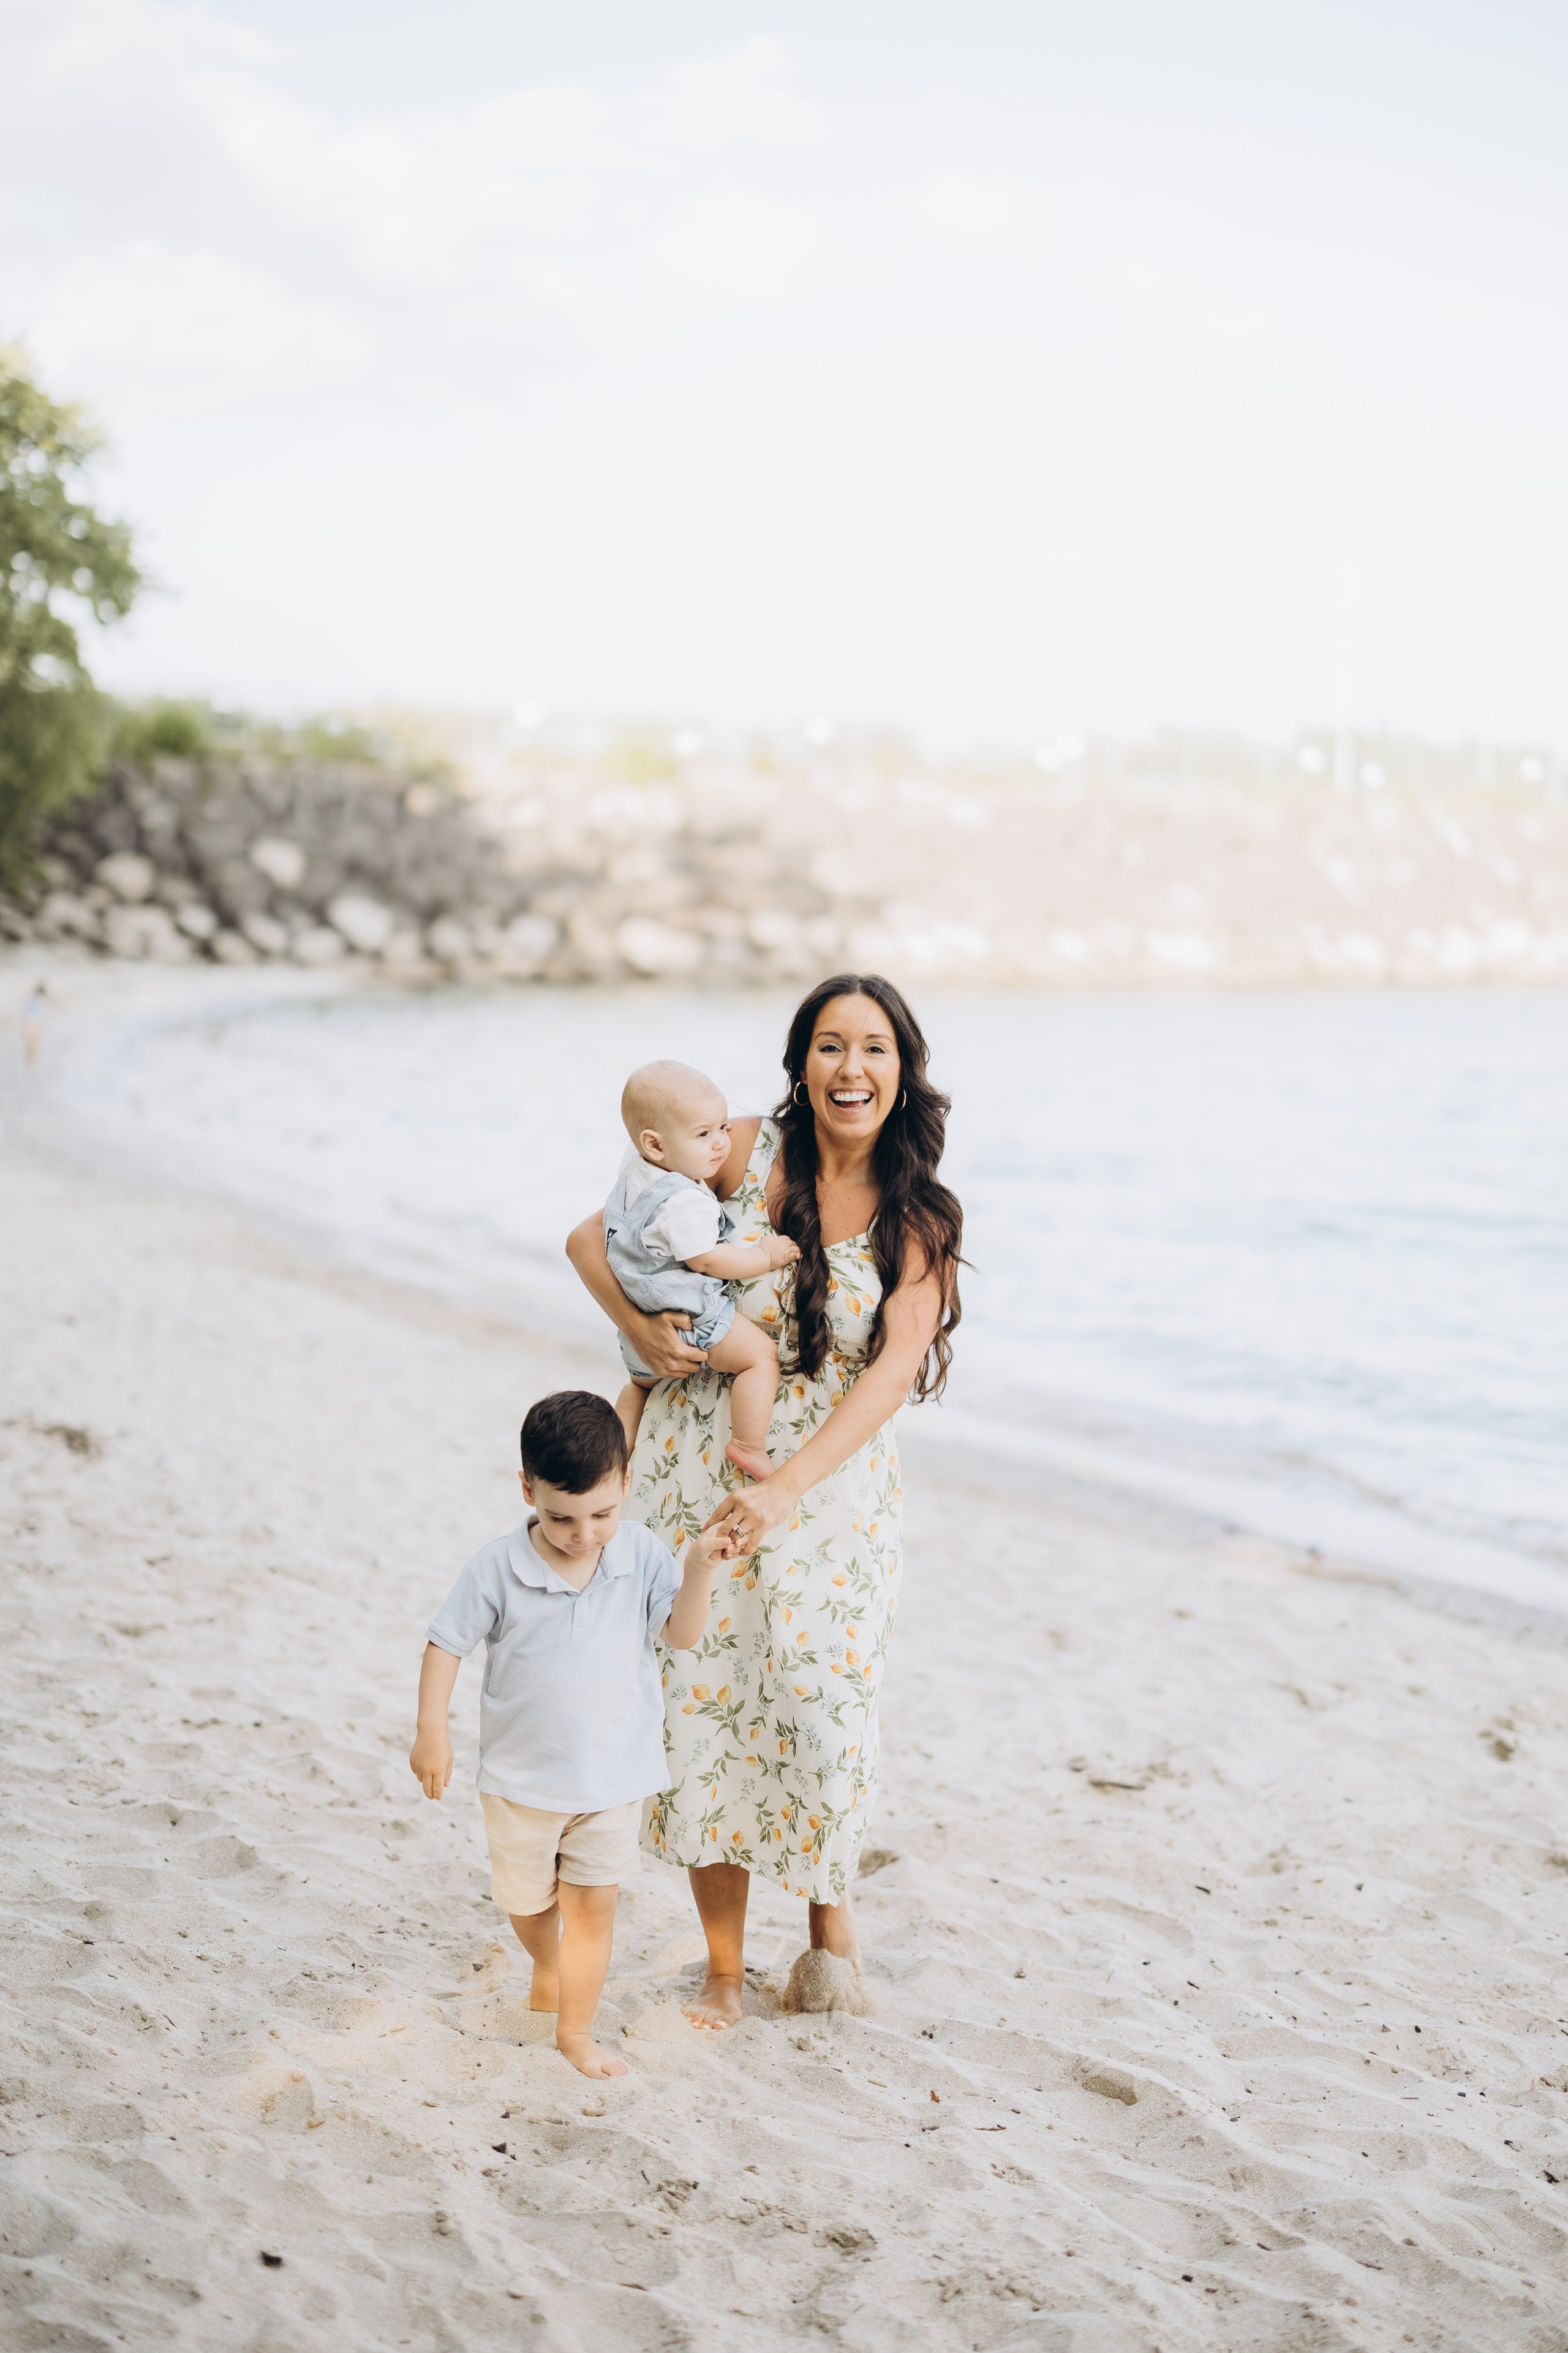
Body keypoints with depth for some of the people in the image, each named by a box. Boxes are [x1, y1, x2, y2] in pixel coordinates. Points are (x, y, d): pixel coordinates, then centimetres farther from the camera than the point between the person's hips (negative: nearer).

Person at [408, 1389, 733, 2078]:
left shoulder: (640, 1555, -10)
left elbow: (680, 1633, -10)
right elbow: (446, 1644, -9)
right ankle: (546, 1968, 50)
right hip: (522, 1775, 0)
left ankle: (576, 2028, 19)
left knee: (593, 1904, 4)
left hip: (613, 1773, 0)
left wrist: (699, 1571, -26)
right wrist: (431, 1732, -12)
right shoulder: (498, 1568, -17)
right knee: (529, 1901, 18)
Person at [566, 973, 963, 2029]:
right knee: (703, 1700, 3)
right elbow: (592, 1238, 5)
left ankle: (829, 1897, 29)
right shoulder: (747, 1153, -3)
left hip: (834, 1488, -1)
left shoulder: (922, 1217, -5)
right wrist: (637, 1325, -15)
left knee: (823, 1705, -5)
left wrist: (785, 1490, -28)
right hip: (700, 1469, 1)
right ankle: (725, 1969, 21)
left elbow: (897, 1369, -16)